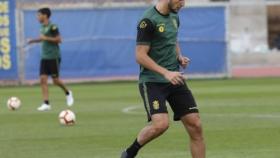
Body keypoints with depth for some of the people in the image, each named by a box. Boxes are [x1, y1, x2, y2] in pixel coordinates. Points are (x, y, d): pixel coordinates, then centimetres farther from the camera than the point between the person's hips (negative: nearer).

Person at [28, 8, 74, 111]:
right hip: (44, 57, 7)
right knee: (43, 79, -4)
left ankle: (67, 93, 27)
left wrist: (45, 38, -20)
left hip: (54, 57, -7)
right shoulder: (43, 27, 11)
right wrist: (35, 40, 12)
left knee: (55, 80, -2)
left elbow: (58, 39, -17)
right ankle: (46, 104, -5)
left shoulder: (52, 27, -13)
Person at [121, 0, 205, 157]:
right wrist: (165, 73, -24)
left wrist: (179, 56, 8)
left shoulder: (174, 16, 11)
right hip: (152, 81, -7)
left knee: (195, 125, -3)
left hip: (174, 79, 7)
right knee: (161, 124, -25)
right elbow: (140, 56, -16)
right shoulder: (149, 21, -14)